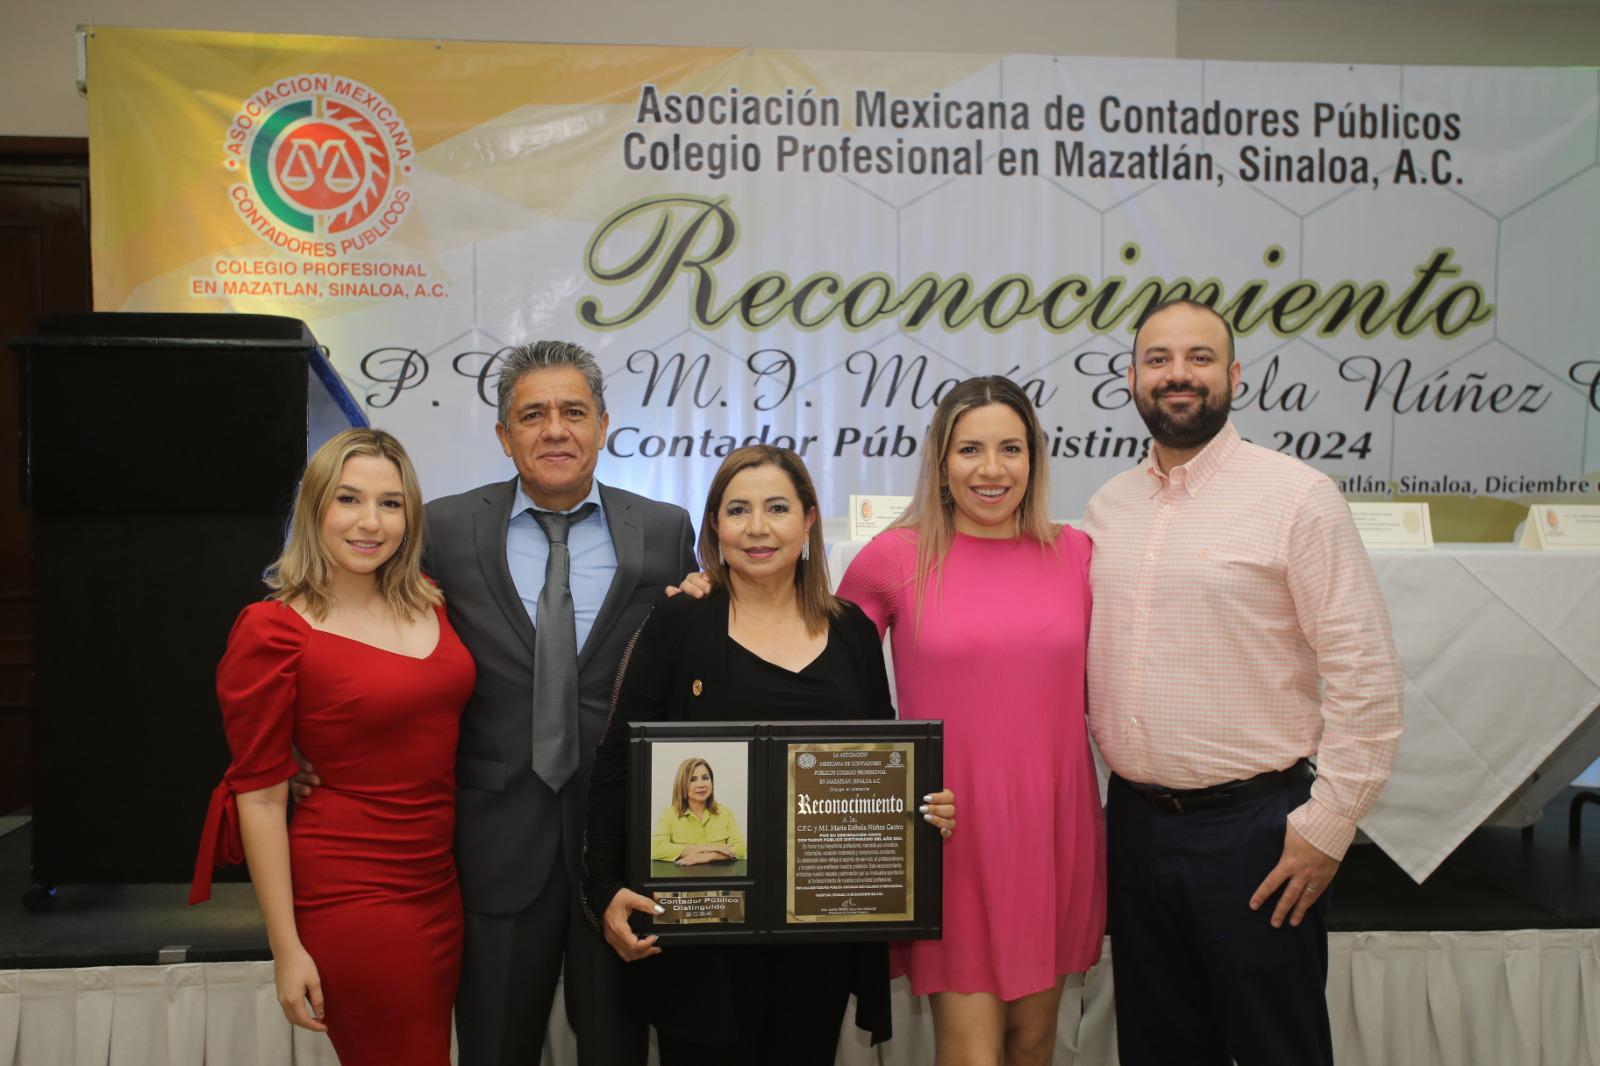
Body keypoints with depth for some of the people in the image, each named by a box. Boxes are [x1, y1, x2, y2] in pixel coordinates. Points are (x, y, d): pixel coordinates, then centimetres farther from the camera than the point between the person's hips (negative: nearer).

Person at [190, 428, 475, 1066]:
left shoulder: (429, 605, 5)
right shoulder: (272, 630, -11)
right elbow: (260, 796, -9)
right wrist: (287, 949, -10)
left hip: (443, 887, 6)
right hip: (352, 897, -6)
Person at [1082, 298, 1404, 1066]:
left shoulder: (1296, 496, -8)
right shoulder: (1107, 507, 8)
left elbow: (1366, 675, -11)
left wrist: (1326, 826, -13)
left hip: (1252, 825, -5)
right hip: (1135, 823, 5)